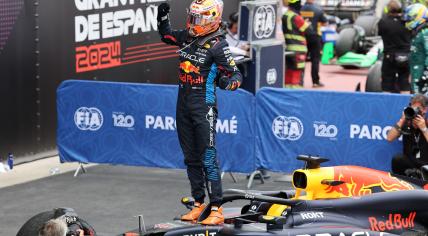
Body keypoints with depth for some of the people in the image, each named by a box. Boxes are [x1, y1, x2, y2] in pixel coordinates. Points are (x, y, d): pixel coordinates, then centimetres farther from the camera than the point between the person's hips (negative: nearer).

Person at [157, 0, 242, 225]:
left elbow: (236, 74, -12)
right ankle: (198, 203, 21)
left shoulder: (217, 45, -12)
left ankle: (217, 209, -7)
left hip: (203, 105, -7)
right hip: (183, 103, 7)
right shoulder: (187, 36, 8)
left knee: (208, 158, -9)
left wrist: (229, 82, -33)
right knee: (191, 158, 12)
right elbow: (166, 36, 28)